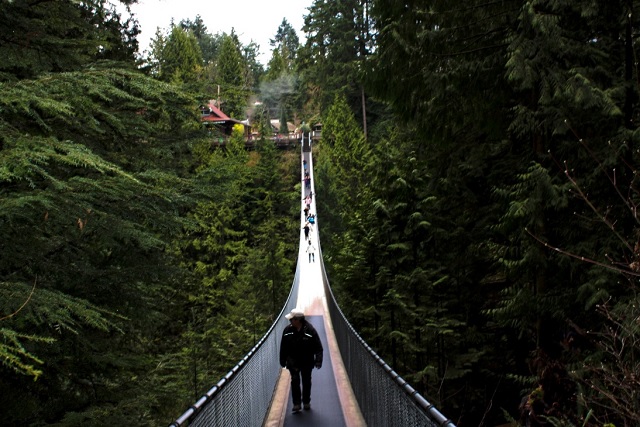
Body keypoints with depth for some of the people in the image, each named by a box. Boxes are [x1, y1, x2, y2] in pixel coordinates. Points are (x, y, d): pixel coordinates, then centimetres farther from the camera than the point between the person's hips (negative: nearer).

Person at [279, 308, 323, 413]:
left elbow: (318, 347, -10)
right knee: (295, 381, -7)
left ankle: (306, 402, 27)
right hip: (293, 362, 1)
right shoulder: (288, 330, -7)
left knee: (306, 382, 11)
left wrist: (318, 360, -16)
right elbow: (283, 348, 3)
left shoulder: (310, 330, -14)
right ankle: (296, 404, 1)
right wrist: (283, 361, 6)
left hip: (307, 362, -1)